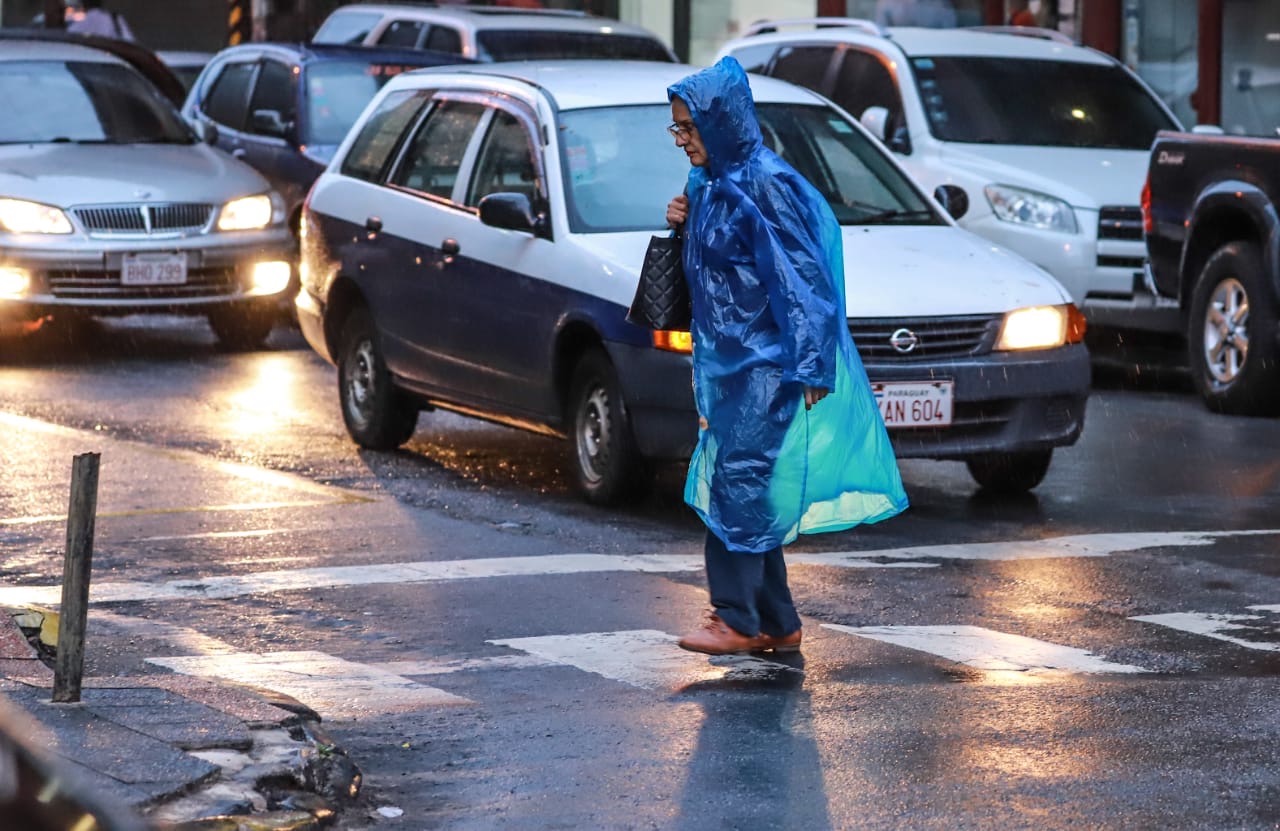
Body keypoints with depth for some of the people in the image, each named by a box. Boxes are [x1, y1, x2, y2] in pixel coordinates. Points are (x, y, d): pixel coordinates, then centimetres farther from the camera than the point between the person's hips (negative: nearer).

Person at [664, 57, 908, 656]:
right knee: (749, 492, 9)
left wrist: (810, 365, -20)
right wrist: (686, 224, 3)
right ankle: (776, 624, 14)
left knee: (740, 483, -9)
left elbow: (799, 274, -18)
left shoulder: (766, 184, -15)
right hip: (730, 360, 9)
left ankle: (737, 619, -4)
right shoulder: (711, 184, 11)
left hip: (767, 364, -9)